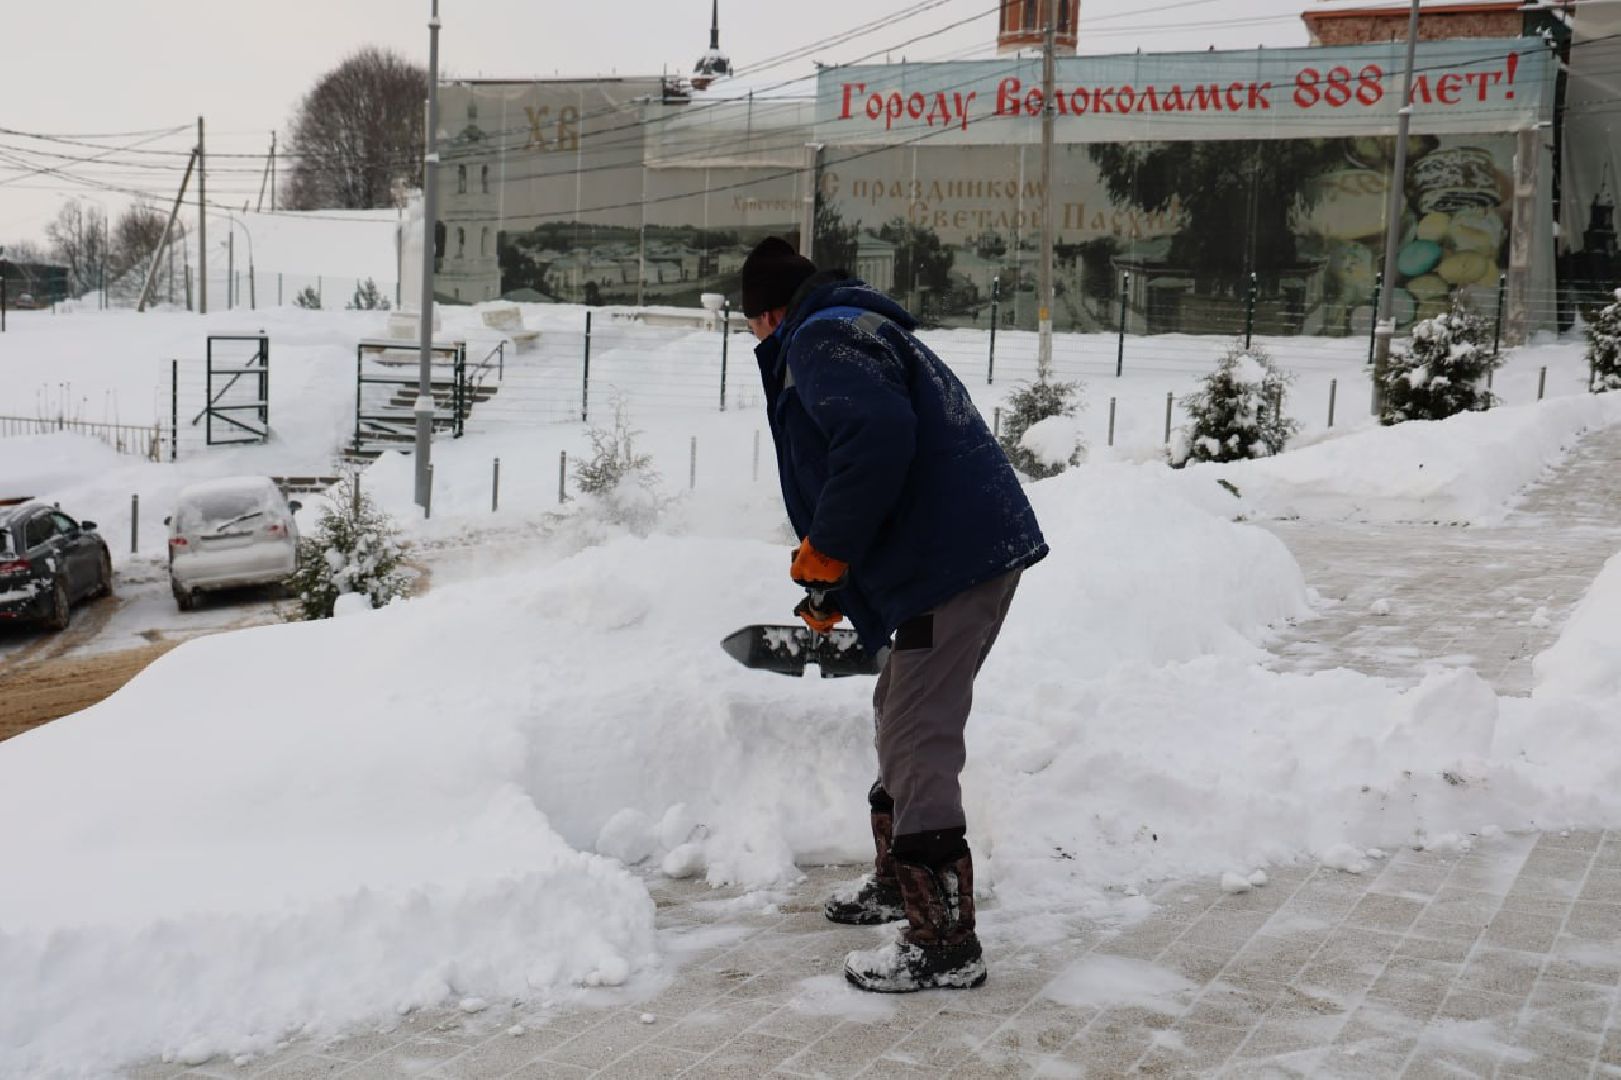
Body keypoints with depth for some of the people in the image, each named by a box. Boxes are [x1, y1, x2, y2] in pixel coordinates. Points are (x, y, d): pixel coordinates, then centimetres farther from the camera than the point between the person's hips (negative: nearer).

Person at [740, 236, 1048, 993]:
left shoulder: (820, 339, -8)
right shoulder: (861, 330, 25)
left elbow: (877, 436, -27)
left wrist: (824, 556, -16)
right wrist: (834, 591, 37)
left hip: (955, 562, -11)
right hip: (974, 547, 11)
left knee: (918, 745, -7)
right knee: (902, 718, 23)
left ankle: (945, 943, -1)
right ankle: (900, 879, 38)